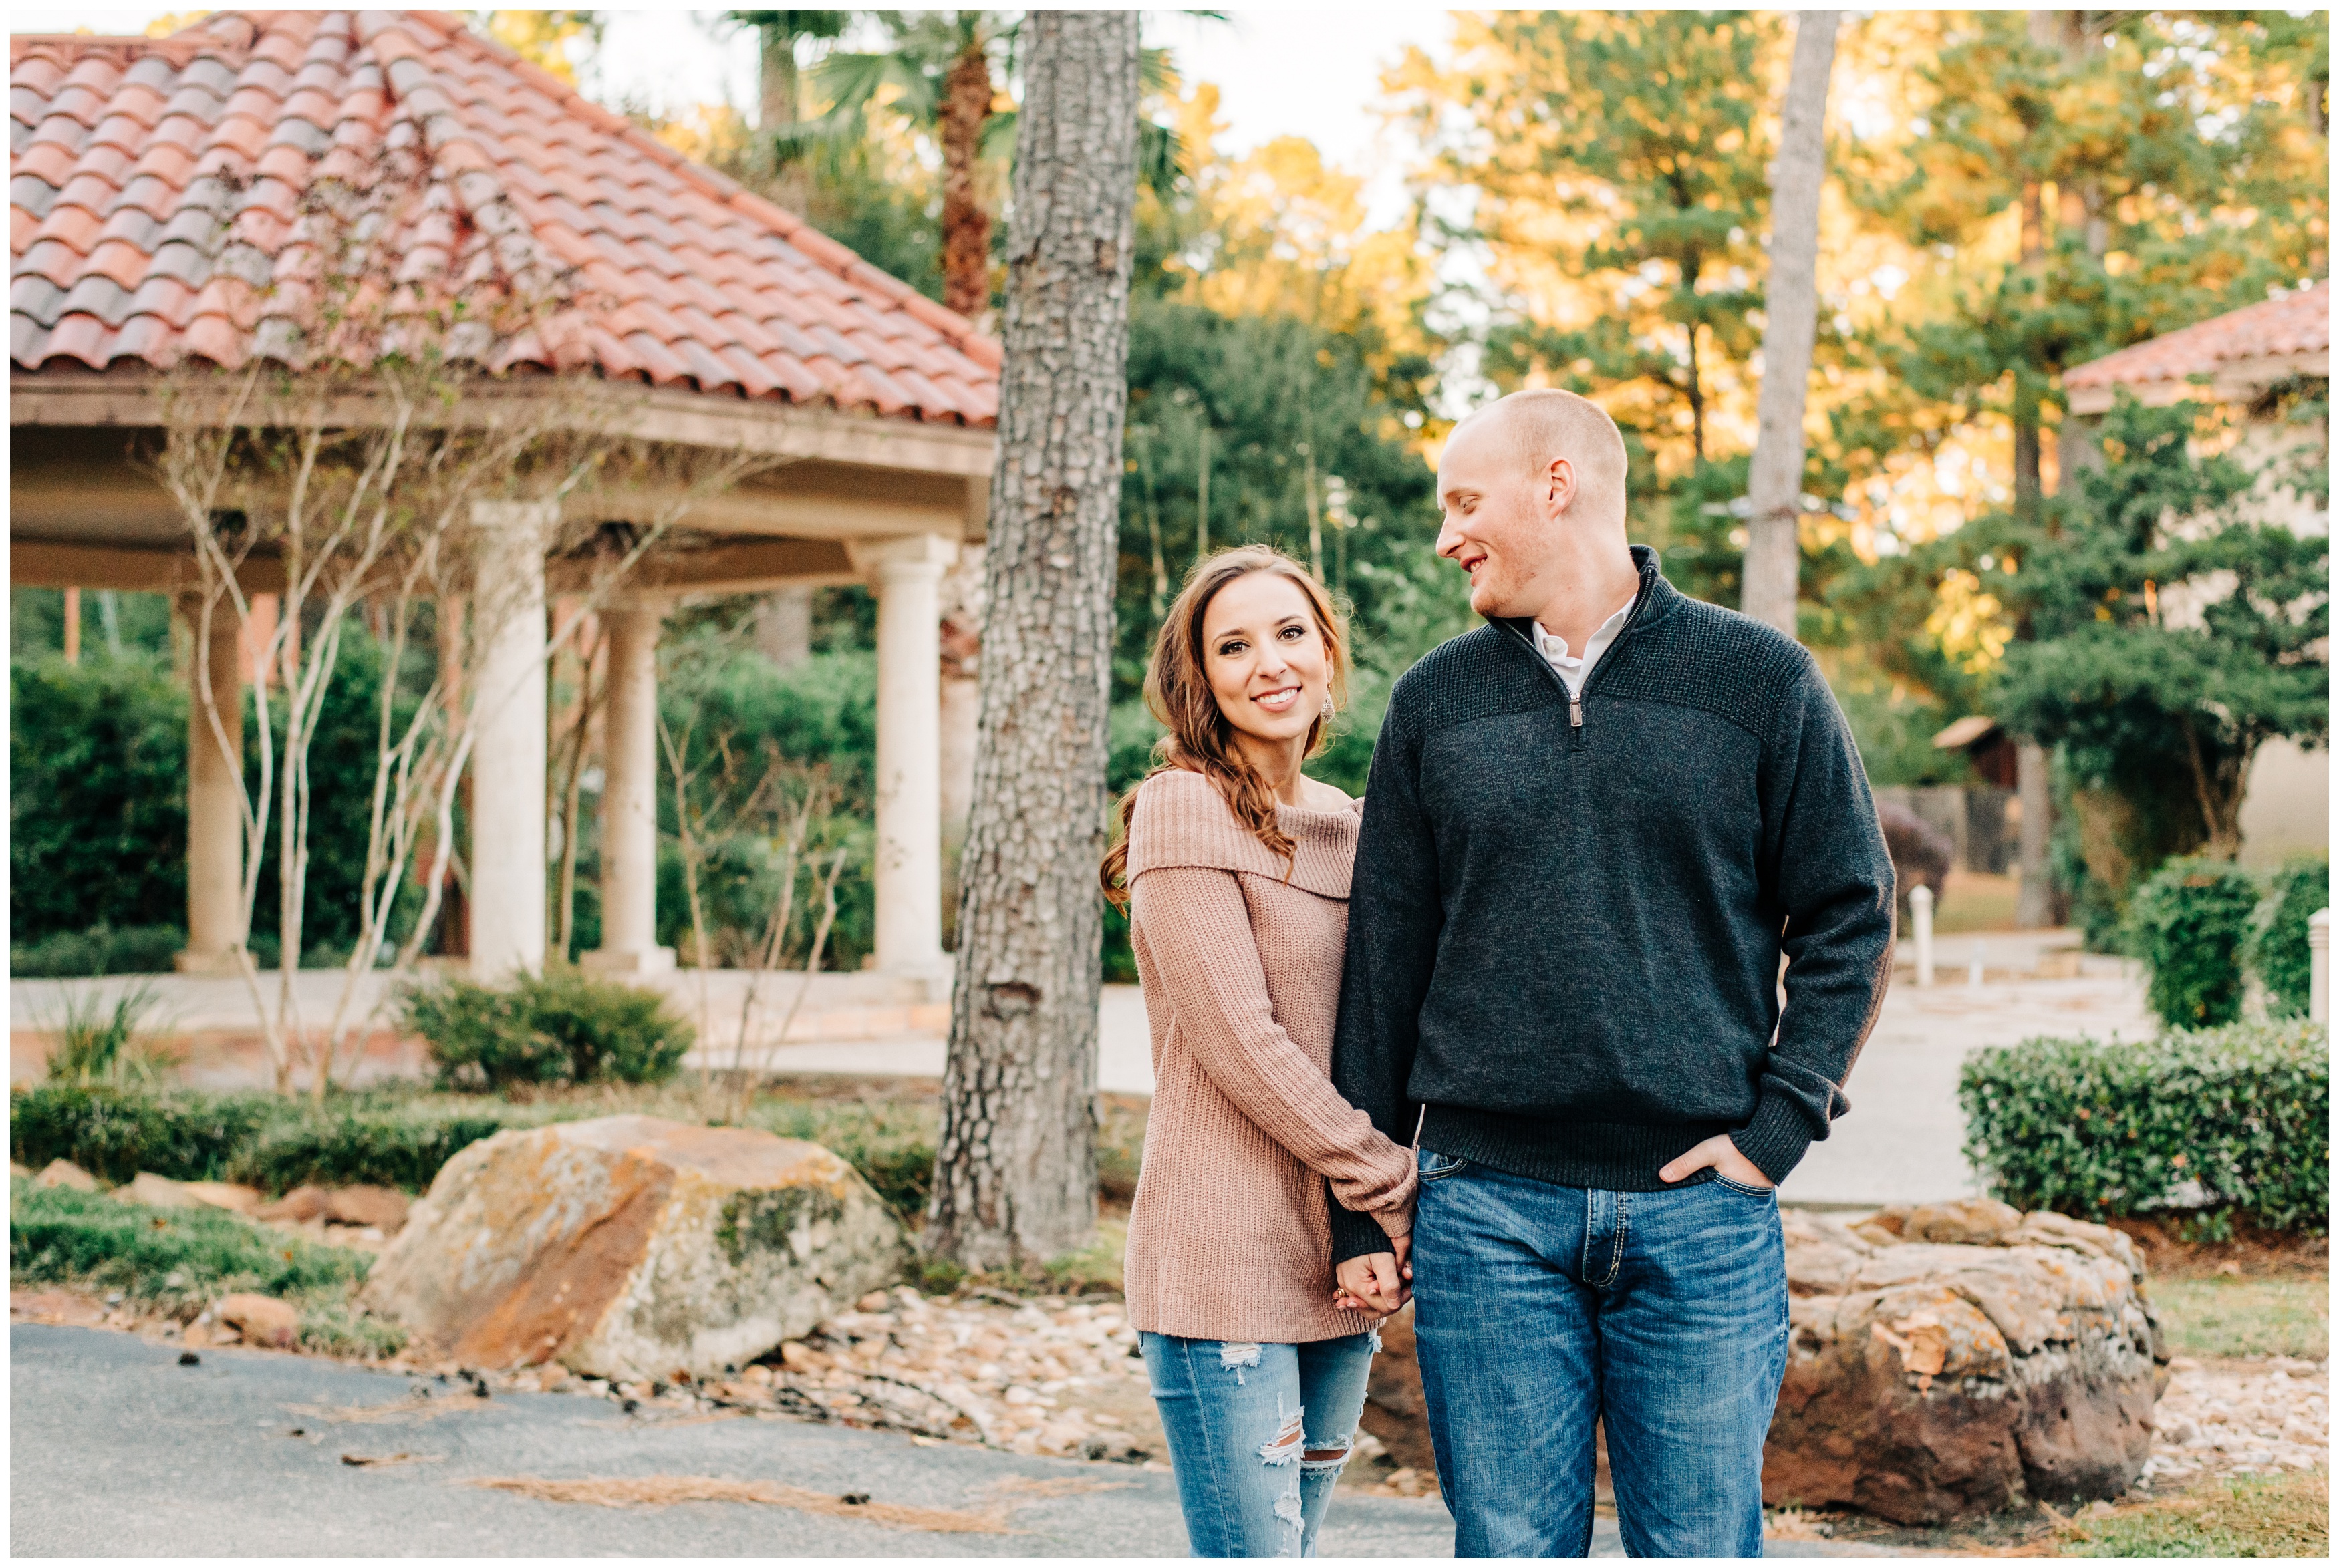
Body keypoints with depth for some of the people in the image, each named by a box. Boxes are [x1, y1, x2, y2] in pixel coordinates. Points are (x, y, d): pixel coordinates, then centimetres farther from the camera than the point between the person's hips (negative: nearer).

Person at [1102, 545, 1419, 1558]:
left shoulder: (1345, 824, 15)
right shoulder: (1184, 808, -7)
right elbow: (1241, 1043, -14)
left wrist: (1380, 1236, -1)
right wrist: (1400, 1197, -11)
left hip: (1337, 1274, 7)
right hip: (1227, 1269, -7)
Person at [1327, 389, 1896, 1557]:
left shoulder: (1758, 681, 4)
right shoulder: (1434, 705, 10)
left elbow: (1849, 917, 5)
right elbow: (1386, 961, 11)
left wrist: (1778, 1125, -6)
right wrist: (1360, 1203, 9)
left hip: (1699, 1212, -1)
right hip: (1488, 1210, 2)